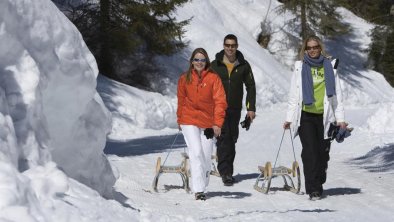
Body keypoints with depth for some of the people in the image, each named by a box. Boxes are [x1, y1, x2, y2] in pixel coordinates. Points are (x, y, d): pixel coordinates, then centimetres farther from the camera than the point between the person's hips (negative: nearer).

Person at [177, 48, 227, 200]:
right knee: (196, 153, -14)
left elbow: (220, 101, -7)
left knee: (206, 157, 6)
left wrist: (217, 123, -14)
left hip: (208, 123, 1)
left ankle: (202, 186, 23)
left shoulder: (213, 78, -3)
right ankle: (198, 190, -14)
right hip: (189, 121, 0)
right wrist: (180, 120, 21)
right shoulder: (185, 79, 3)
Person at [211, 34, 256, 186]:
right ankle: (226, 171, -15)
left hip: (235, 109, 2)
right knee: (224, 138, -13)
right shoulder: (215, 65, 1)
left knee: (231, 139, 9)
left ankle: (226, 170, 20)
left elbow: (251, 87, 8)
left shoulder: (243, 65, 4)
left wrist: (251, 108, 2)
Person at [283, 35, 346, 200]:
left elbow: (337, 93, 9)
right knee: (310, 151, -10)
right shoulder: (300, 68, 7)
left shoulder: (329, 66, 8)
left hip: (325, 116, 1)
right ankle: (313, 189, -10)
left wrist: (340, 118, 3)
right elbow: (293, 95, 8)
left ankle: (318, 185, 18)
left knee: (323, 152, 3)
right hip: (306, 115, -1)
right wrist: (289, 118, 2)